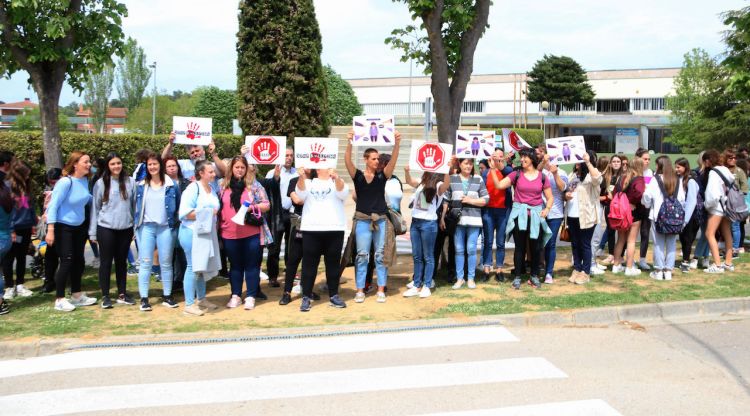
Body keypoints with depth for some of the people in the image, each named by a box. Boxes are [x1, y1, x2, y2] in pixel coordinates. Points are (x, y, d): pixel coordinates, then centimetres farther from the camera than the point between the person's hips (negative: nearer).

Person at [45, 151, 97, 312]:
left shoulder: (85, 180, -2)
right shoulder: (65, 182, -22)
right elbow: (53, 206, -22)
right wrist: (50, 230, -25)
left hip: (79, 227, 7)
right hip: (63, 227, -7)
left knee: (78, 261, 13)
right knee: (67, 261, -6)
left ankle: (77, 295, 26)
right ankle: (59, 300, 5)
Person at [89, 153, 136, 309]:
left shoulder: (130, 182, 2)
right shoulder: (100, 183, -2)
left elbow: (135, 205, 7)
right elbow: (95, 207, 1)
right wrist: (93, 231, 0)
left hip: (126, 228, 2)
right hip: (106, 228, -2)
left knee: (121, 261, 12)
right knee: (106, 262, 4)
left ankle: (122, 294, 21)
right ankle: (105, 296, 12)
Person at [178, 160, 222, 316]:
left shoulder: (211, 188, 11)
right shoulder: (193, 188, -13)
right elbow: (184, 213, -21)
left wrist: (214, 213, 4)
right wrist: (207, 213, -19)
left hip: (206, 233, 8)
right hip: (193, 233, -8)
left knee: (202, 266, 16)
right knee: (193, 267, -5)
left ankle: (201, 299, 28)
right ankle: (189, 304, 2)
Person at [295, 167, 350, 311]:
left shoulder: (337, 182, 11)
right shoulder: (308, 182, 14)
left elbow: (343, 192, -11)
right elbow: (300, 193, -6)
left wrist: (336, 178, -32)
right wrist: (301, 177, -26)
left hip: (334, 229, 0)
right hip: (311, 230, 0)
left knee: (333, 263, 6)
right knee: (309, 264, 1)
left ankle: (334, 295, 15)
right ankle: (306, 297, 5)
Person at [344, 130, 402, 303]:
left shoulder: (382, 176, 4)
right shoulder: (358, 176, 1)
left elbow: (393, 161, -9)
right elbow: (347, 161, -14)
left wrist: (397, 143, -24)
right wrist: (350, 142, -29)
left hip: (381, 220, 2)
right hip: (363, 220, -1)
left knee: (381, 255, 4)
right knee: (362, 255, 1)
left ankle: (381, 290, 9)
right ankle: (360, 290, 7)